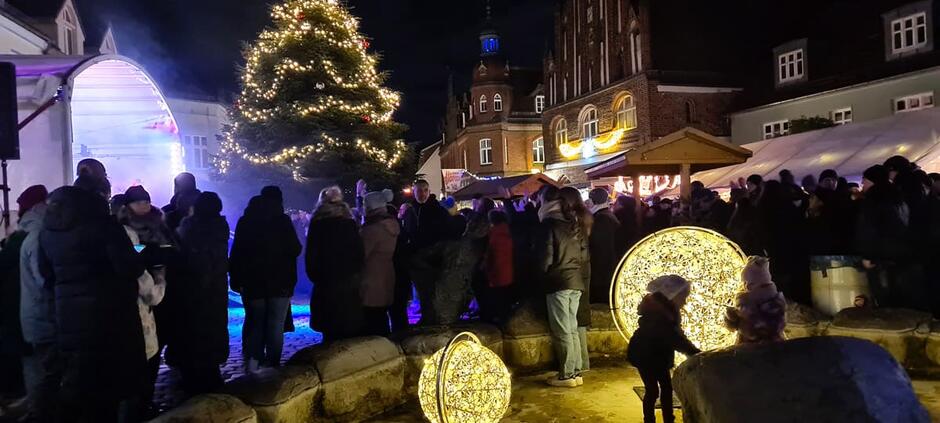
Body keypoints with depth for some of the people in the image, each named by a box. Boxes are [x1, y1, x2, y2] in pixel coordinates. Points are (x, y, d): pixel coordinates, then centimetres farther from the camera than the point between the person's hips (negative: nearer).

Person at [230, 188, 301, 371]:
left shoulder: (245, 222, 1)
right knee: (276, 325, 4)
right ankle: (272, 363, 3)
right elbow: (295, 250, -5)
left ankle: (252, 359, 8)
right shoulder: (283, 221, -8)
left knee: (254, 321, 15)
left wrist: (235, 279, 8)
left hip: (253, 282, 3)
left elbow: (236, 253, 3)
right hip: (280, 282, -2)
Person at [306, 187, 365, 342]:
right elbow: (360, 253, 4)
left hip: (326, 283, -1)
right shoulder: (350, 223, 2)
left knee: (330, 330, 3)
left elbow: (311, 255, 1)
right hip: (350, 284, 1)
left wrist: (315, 276, 12)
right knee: (352, 328, 7)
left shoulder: (317, 224, -1)